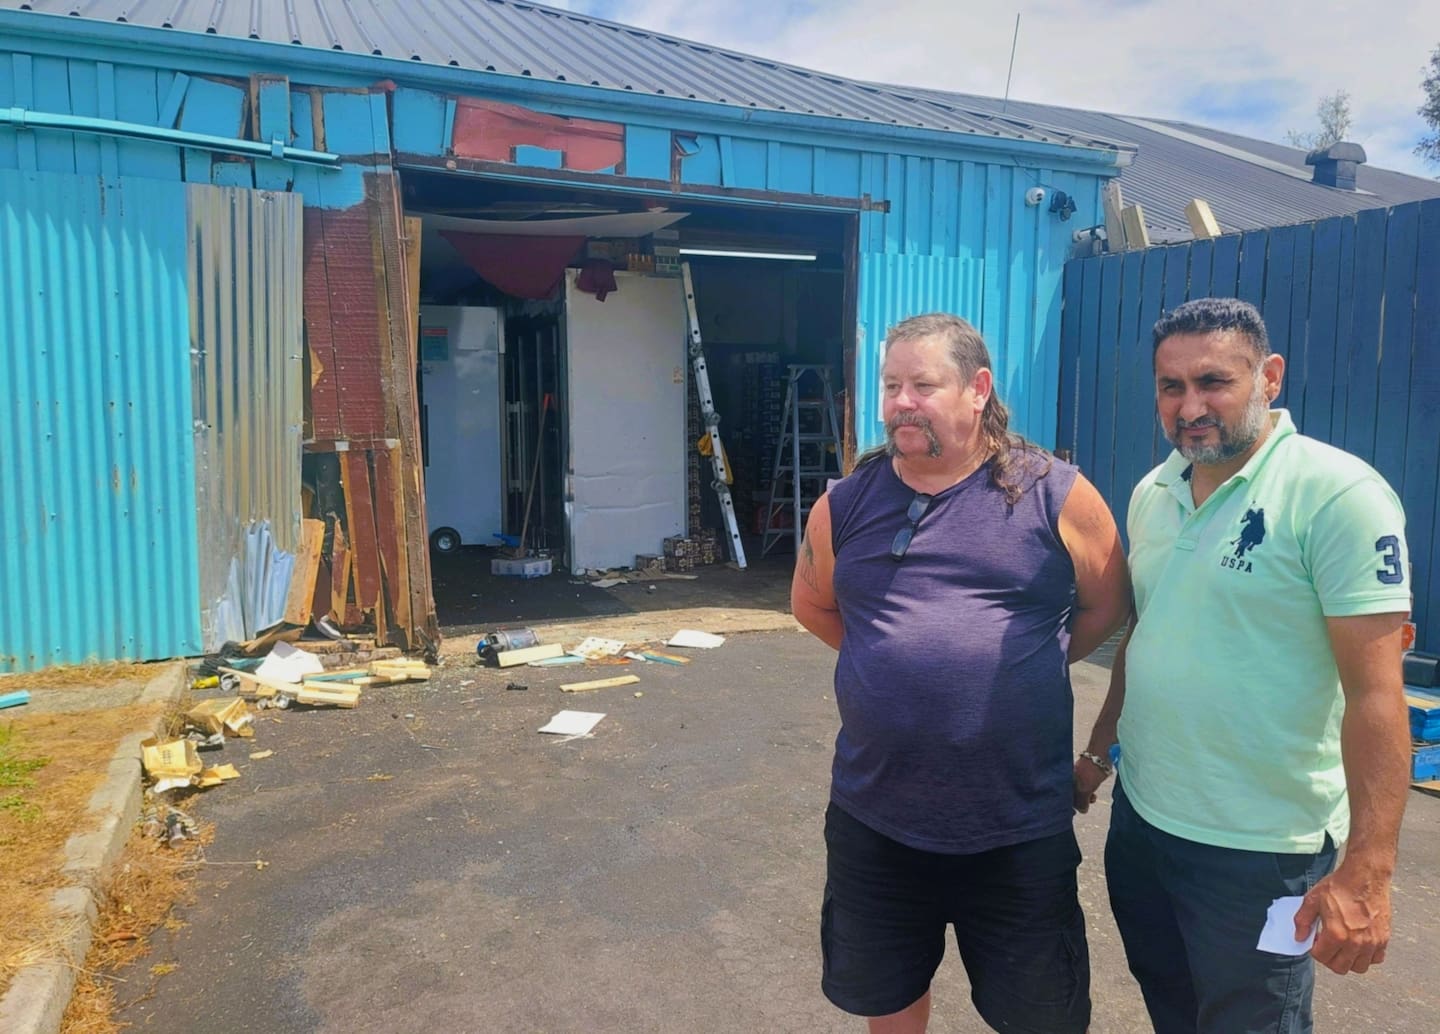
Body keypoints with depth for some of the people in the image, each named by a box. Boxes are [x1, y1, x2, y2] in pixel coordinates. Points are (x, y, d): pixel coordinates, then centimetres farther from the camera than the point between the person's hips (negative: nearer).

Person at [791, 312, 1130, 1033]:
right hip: (873, 819, 3)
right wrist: (893, 657, 7)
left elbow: (1107, 607, 4)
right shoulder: (845, 503, 0)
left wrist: (1021, 664, 0)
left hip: (1020, 828, -2)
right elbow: (812, 605, 15)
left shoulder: (1056, 494, -7)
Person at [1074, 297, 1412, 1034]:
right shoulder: (1152, 493, 4)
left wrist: (1366, 872, -21)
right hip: (1140, 816, 6)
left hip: (1259, 848, -6)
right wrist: (1098, 751, 18)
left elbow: (1375, 691, -19)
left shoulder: (1337, 494, -17)